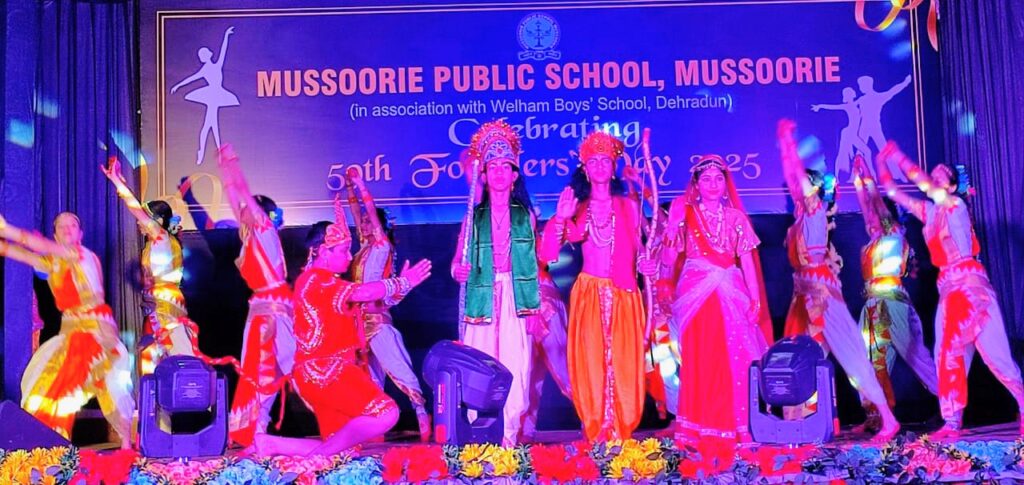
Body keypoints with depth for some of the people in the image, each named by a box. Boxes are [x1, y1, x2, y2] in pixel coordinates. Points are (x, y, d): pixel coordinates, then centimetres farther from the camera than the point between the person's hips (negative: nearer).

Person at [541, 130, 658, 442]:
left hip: (623, 295, 0)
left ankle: (621, 435, 10)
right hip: (588, 295, 0)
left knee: (623, 363, 0)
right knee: (590, 363, 0)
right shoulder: (577, 209, 5)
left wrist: (644, 264, -8)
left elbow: (637, 249, 14)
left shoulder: (628, 206, 8)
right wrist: (560, 218, -21)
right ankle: (596, 435, 10)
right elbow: (548, 253, -6)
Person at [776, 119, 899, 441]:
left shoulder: (818, 210, -5)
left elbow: (799, 174, -9)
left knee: (848, 351, -11)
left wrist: (789, 141, -4)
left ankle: (888, 419, -11)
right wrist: (783, 144, 21)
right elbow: (792, 178, 18)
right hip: (804, 290, 9)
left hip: (821, 289, -9)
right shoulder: (802, 215, 16)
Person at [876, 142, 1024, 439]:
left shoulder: (955, 204, -1)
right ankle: (953, 422, 4)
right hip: (948, 287, 7)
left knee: (992, 349, -11)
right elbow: (892, 192, 20)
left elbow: (921, 181, -14)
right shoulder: (929, 211, 17)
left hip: (970, 282, -7)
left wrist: (896, 155, -9)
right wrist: (881, 162, 13)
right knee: (948, 354, 2)